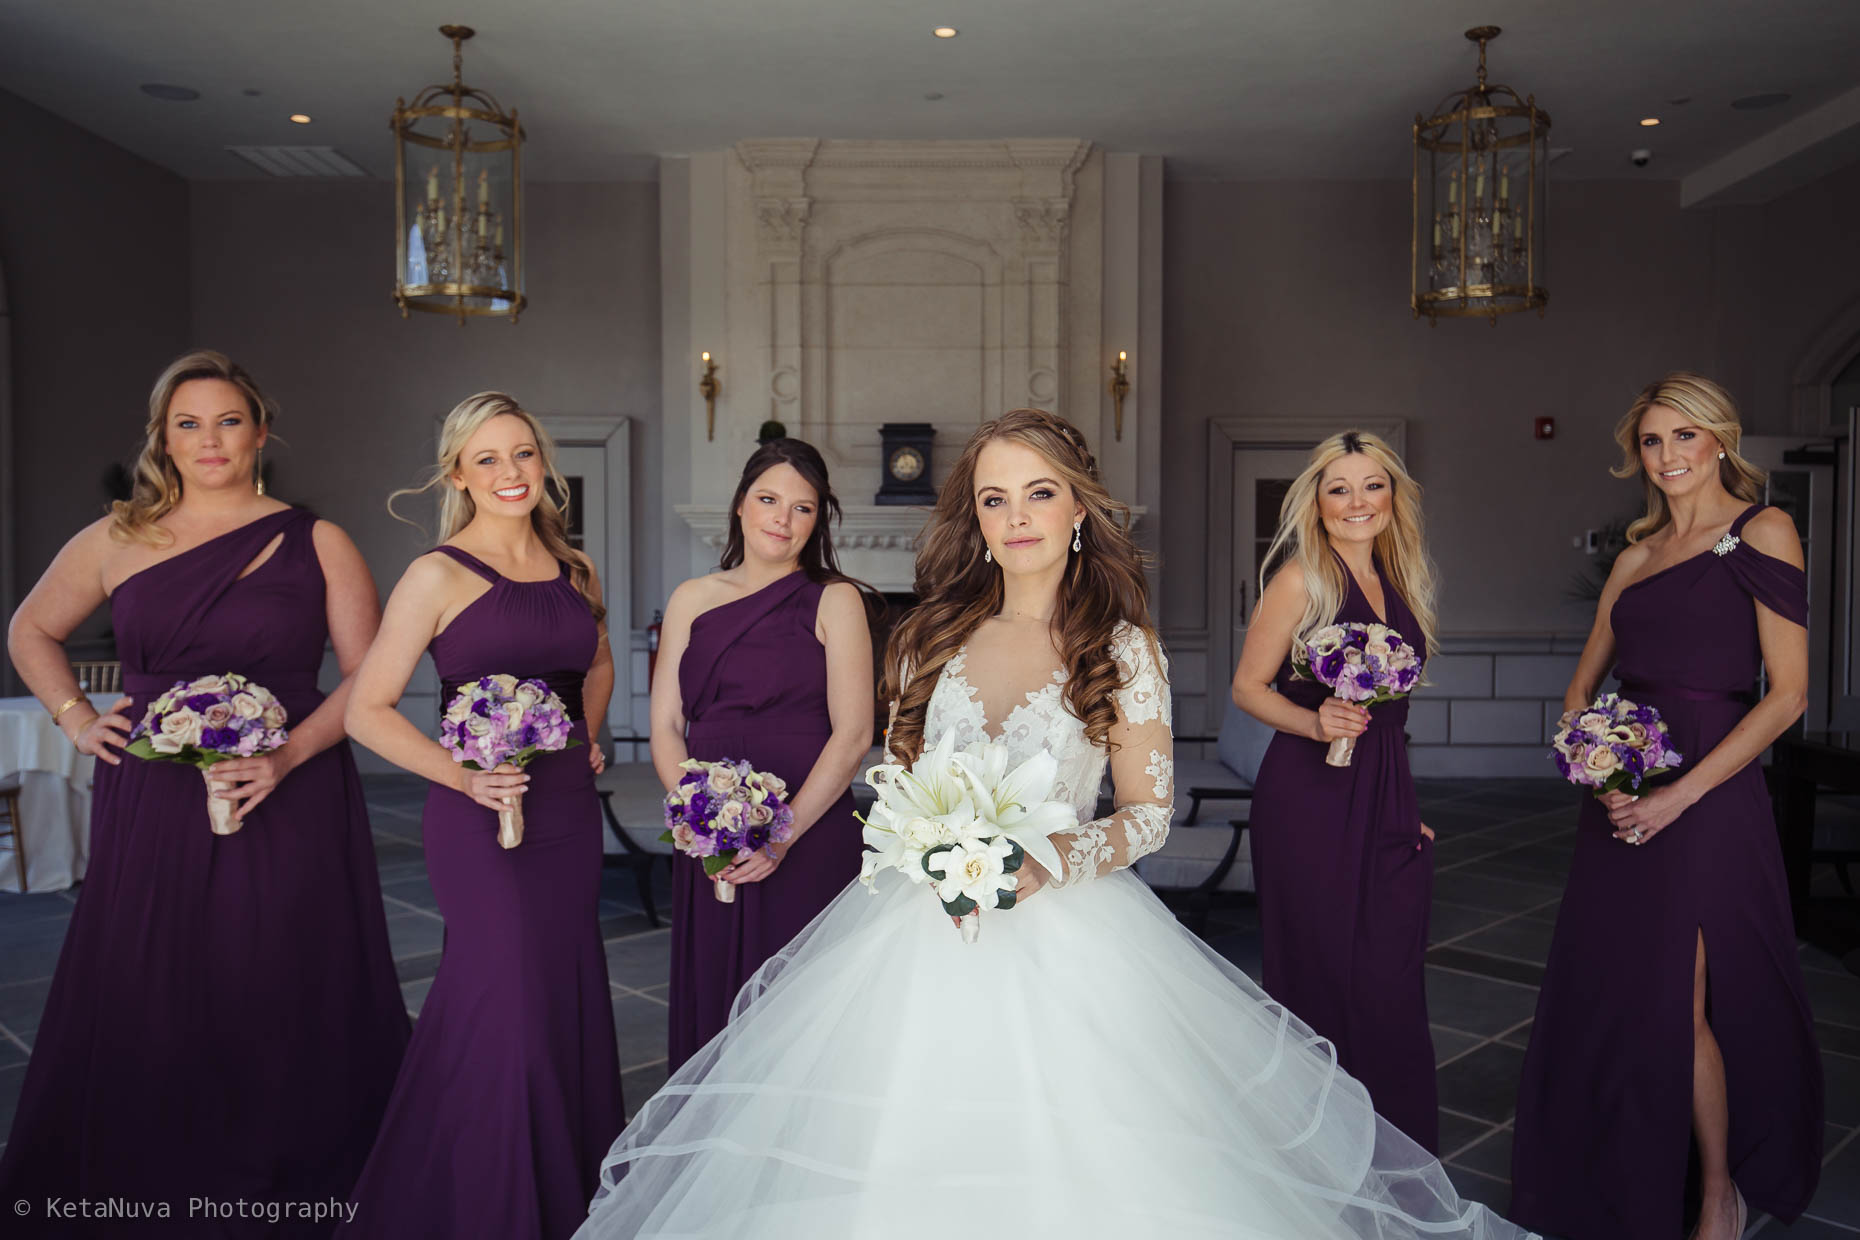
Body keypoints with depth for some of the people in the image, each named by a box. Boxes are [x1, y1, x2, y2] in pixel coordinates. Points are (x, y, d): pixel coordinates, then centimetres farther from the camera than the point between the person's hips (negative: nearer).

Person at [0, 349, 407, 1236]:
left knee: (281, 1017, 3)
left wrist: (289, 755, -13)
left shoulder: (316, 544, 2)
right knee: (143, 1021, 6)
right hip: (150, 812, 2)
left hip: (287, 809, -2)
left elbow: (368, 676, 0)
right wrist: (75, 719, 9)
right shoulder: (116, 541, 8)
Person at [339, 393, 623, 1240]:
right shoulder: (440, 575, -7)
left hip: (570, 808, 6)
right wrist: (463, 777, -17)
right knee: (503, 1001, -3)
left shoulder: (574, 570, 9)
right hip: (480, 816, -5)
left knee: (569, 995, 12)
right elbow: (368, 710, -8)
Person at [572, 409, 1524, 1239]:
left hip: (1063, 932, -3)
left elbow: (1150, 811, -3)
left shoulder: (1123, 647, -4)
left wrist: (1048, 864, -18)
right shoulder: (933, 637, 5)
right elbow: (895, 773, 12)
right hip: (921, 935, 3)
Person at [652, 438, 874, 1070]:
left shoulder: (834, 600, 0)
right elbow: (665, 726, 6)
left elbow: (853, 734, -7)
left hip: (809, 835, -3)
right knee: (709, 995, 10)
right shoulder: (692, 600, 10)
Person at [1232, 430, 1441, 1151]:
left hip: (1386, 796, 6)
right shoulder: (1301, 578, -8)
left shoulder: (1394, 581, 13)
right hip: (1309, 800, -6)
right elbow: (1248, 688, -7)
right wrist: (1316, 723, -23)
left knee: (1392, 984, 8)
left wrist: (1407, 807, 18)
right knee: (1325, 979, 2)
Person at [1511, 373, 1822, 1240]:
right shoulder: (1635, 556, 14)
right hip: (1624, 800, 6)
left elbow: (1787, 693, -11)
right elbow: (1582, 687, 16)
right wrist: (1597, 771, -3)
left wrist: (1679, 794, -16)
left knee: (1675, 1007, -2)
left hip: (1705, 795, -6)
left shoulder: (1761, 532, -3)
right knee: (1602, 993, 10)